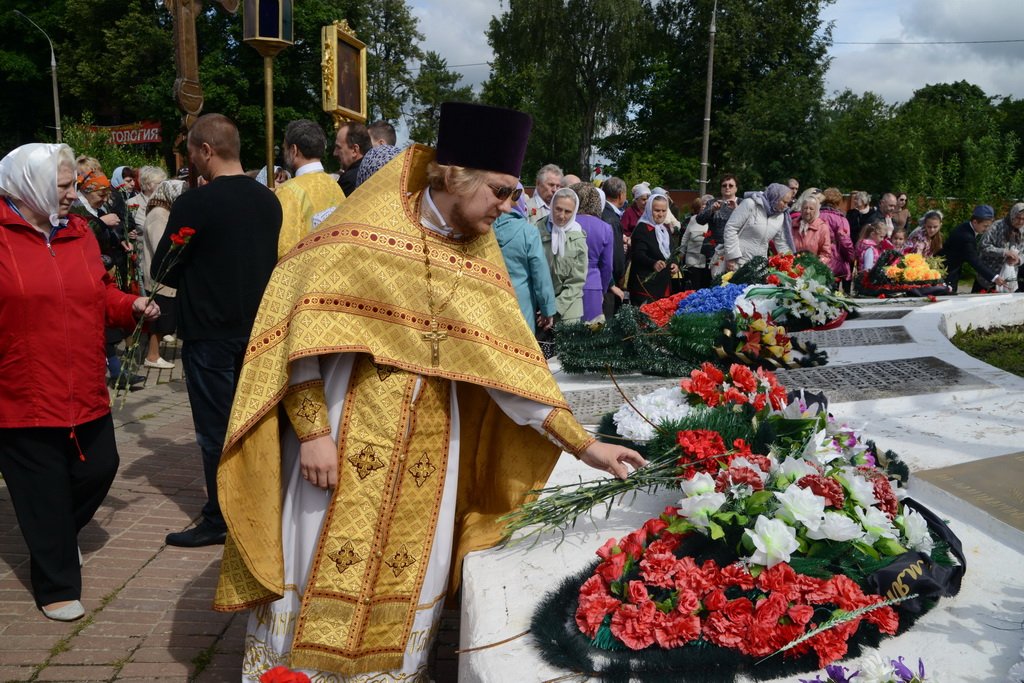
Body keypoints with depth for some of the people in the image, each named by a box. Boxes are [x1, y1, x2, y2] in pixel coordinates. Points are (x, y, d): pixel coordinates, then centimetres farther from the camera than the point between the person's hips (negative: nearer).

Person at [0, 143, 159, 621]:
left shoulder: (78, 232, 9)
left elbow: (101, 294, 16)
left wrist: (131, 307, -2)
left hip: (85, 393, 6)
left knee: (98, 469, 16)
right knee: (45, 495, 4)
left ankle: (58, 537, 46)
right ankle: (57, 586, 21)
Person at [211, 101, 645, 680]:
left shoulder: (480, 257, 3)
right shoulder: (368, 227, -10)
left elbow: (510, 365, 1)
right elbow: (301, 330, -11)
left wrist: (585, 445, -2)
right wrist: (312, 432, -17)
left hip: (428, 448, 4)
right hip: (343, 435, -4)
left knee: (407, 582, 11)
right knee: (319, 569, 7)